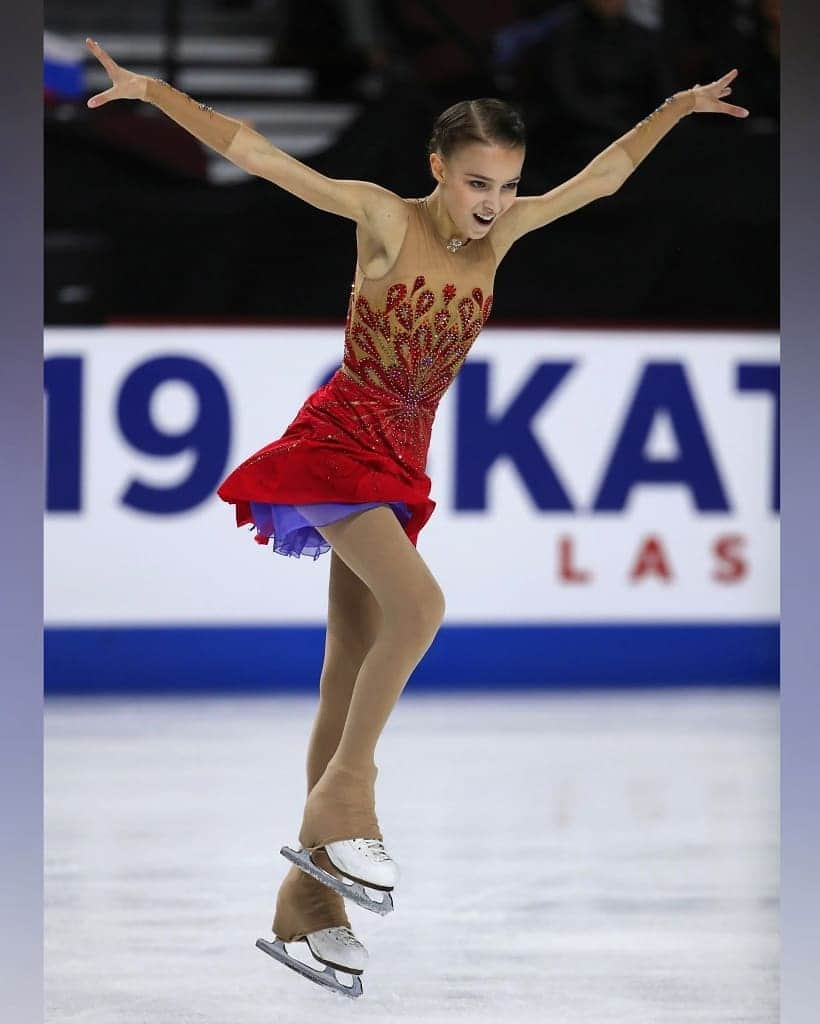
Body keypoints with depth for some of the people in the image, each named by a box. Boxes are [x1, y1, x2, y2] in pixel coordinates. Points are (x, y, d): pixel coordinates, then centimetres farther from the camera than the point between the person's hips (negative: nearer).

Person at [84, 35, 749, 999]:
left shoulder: (498, 234, 6)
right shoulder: (384, 217, -9)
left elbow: (599, 176, 18)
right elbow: (257, 154, -13)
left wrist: (674, 110, 17)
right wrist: (152, 91, -20)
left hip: (399, 458, 7)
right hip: (342, 439, -6)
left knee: (355, 665, 6)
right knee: (417, 605, -27)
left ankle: (308, 894, 8)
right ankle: (343, 796, -14)